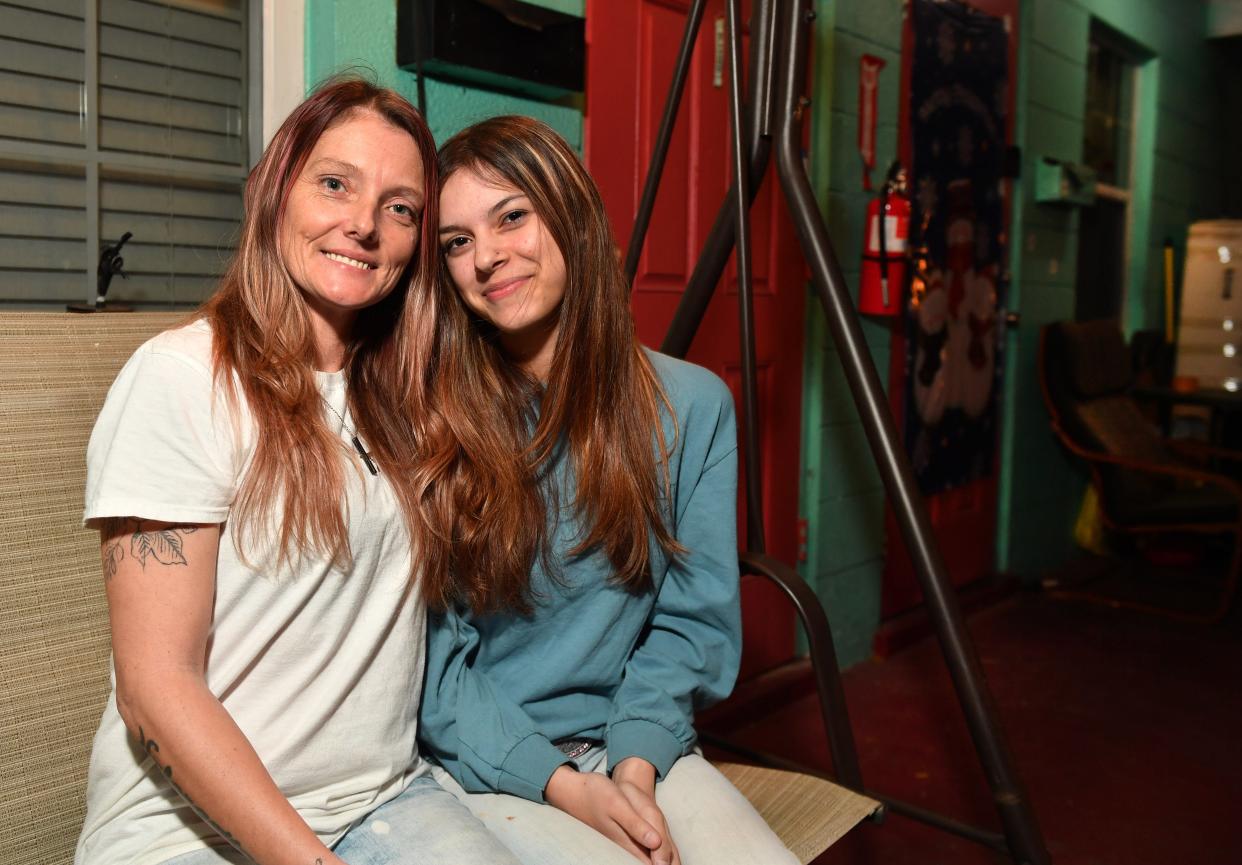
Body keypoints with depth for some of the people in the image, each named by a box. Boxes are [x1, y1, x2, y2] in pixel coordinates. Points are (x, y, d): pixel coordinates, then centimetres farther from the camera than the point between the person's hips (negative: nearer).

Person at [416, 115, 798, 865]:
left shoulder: (693, 405, -1)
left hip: (638, 743, 3)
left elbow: (690, 618, 1)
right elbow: (428, 654, -7)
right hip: (486, 765, -2)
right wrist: (561, 784, -14)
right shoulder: (424, 421, -8)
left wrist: (634, 765, -11)